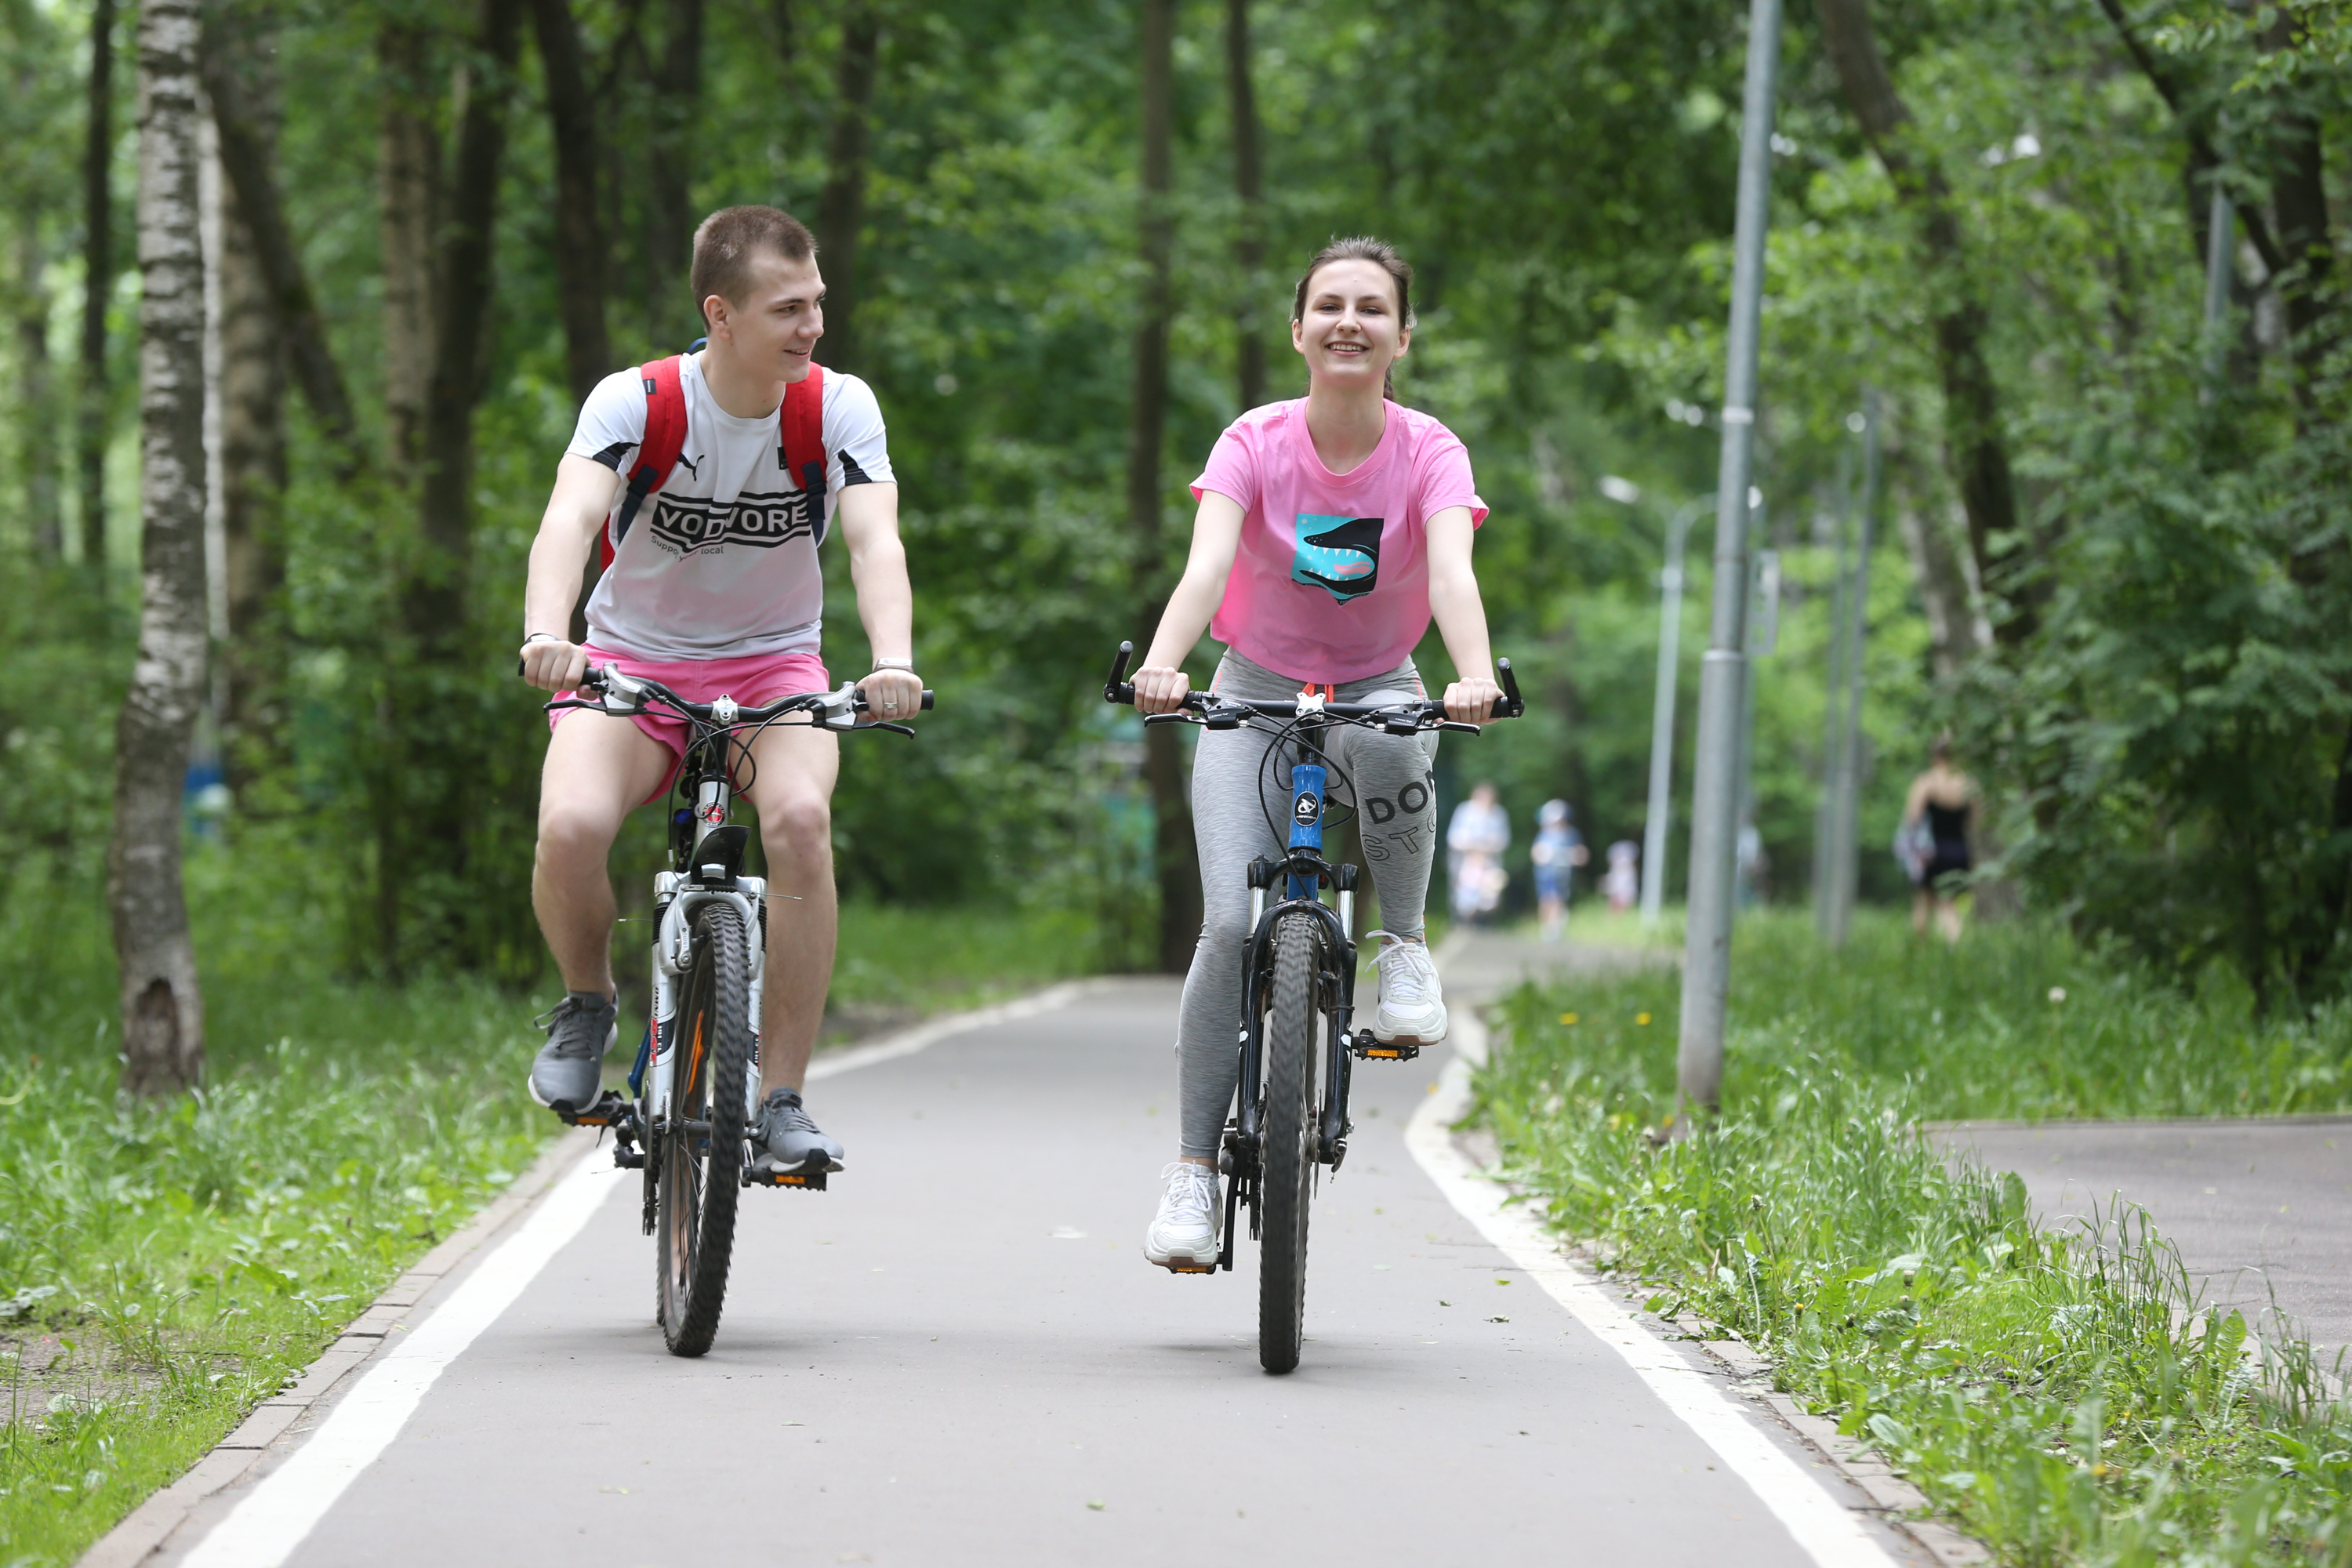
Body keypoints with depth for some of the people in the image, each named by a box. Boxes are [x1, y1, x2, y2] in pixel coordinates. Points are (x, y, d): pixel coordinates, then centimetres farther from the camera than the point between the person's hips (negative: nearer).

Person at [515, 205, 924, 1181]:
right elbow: (569, 520, -31)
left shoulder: (840, 408, -11)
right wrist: (546, 636, -52)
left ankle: (781, 1102, -22)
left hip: (773, 664, 1)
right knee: (571, 826, -31)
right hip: (633, 660, -1)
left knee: (800, 817, -32)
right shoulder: (634, 402, -16)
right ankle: (587, 1002, 3)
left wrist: (893, 662, -44)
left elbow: (874, 540, -24)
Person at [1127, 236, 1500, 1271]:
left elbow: (1451, 570, -31)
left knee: (1391, 750, -38)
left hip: (1378, 687, 0)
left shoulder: (1428, 454, -14)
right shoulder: (1254, 445, -14)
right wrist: (1162, 665, -50)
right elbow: (1208, 563, -30)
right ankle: (1194, 1169, -7)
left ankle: (1404, 945, -13)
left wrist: (1475, 678, -51)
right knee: (1232, 924, -17)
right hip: (1257, 687, 0)